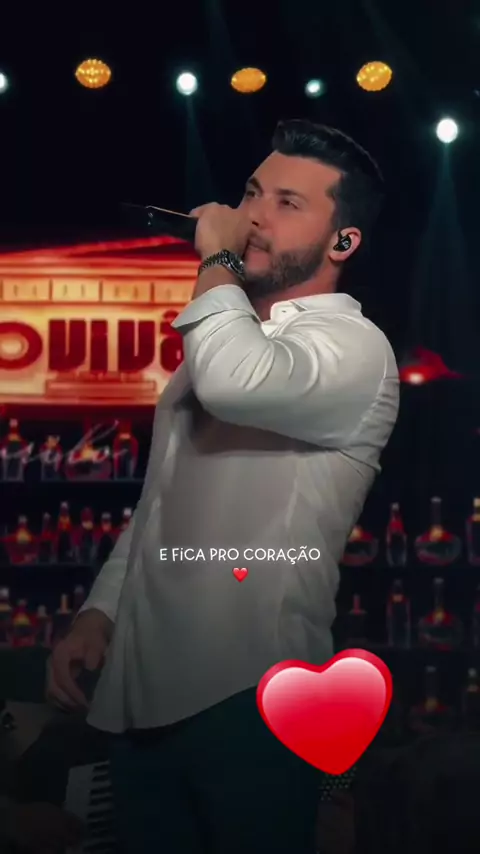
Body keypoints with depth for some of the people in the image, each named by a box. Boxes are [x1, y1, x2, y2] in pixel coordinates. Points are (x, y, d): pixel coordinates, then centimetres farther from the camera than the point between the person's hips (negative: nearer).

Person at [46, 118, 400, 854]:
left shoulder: (353, 347, -11)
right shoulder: (228, 339, 17)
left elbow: (236, 383, -35)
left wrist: (217, 260, -17)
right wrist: (99, 610, 11)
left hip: (249, 701, -7)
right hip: (143, 692, 8)